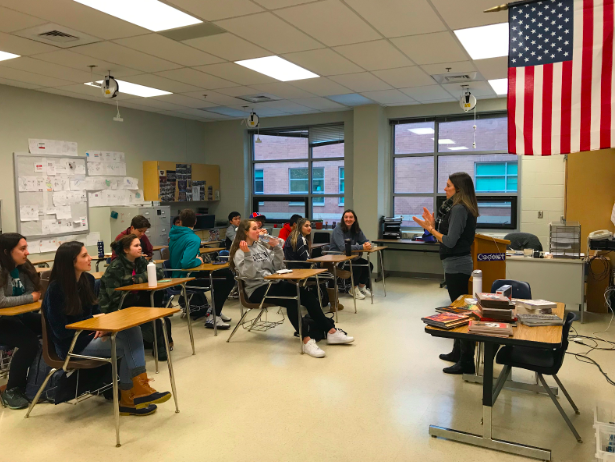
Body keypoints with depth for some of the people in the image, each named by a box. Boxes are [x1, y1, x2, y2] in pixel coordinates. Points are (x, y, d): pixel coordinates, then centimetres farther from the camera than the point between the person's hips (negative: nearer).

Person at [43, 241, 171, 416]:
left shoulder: (88, 279, 5)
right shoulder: (55, 289, -15)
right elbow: (61, 330, -15)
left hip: (90, 335, 7)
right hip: (72, 344, -7)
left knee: (133, 331, -20)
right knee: (125, 345, -23)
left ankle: (140, 387, -28)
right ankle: (127, 397, -6)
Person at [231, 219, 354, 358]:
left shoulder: (261, 246, 15)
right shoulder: (240, 253, -3)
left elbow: (278, 267, 10)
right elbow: (250, 275, -17)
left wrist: (276, 248, -1)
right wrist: (247, 255, -27)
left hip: (274, 283, 6)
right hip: (257, 289, -6)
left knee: (306, 294, -16)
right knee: (290, 300, -32)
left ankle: (330, 331, -17)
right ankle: (307, 339, -36)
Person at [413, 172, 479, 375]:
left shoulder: (459, 209, -17)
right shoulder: (460, 208, 13)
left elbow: (450, 241, -21)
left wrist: (431, 229, -10)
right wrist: (434, 224, 7)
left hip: (456, 265, -11)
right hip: (458, 263, 11)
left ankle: (466, 362, 1)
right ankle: (458, 352, 31)